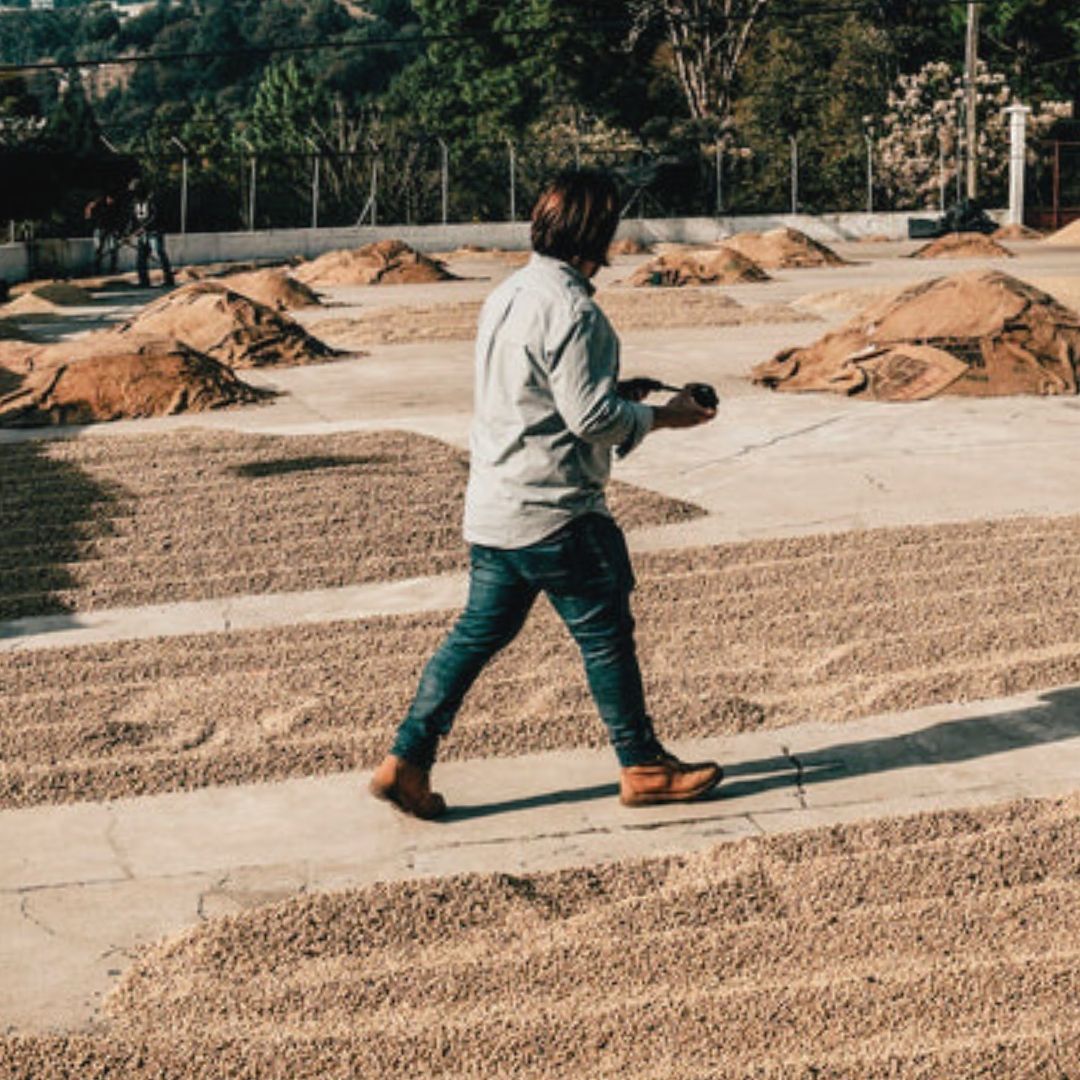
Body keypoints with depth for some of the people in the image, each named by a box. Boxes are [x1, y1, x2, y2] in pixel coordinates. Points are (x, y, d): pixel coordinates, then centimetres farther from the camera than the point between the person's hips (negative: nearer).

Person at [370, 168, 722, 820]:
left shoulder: (511, 294, 11)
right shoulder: (571, 309, -19)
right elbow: (592, 417, -21)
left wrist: (625, 396, 21)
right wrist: (660, 417, -6)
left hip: (494, 509, 9)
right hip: (555, 514, -9)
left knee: (479, 634, 14)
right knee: (605, 636, 5)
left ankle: (406, 761, 13)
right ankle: (644, 768, 19)